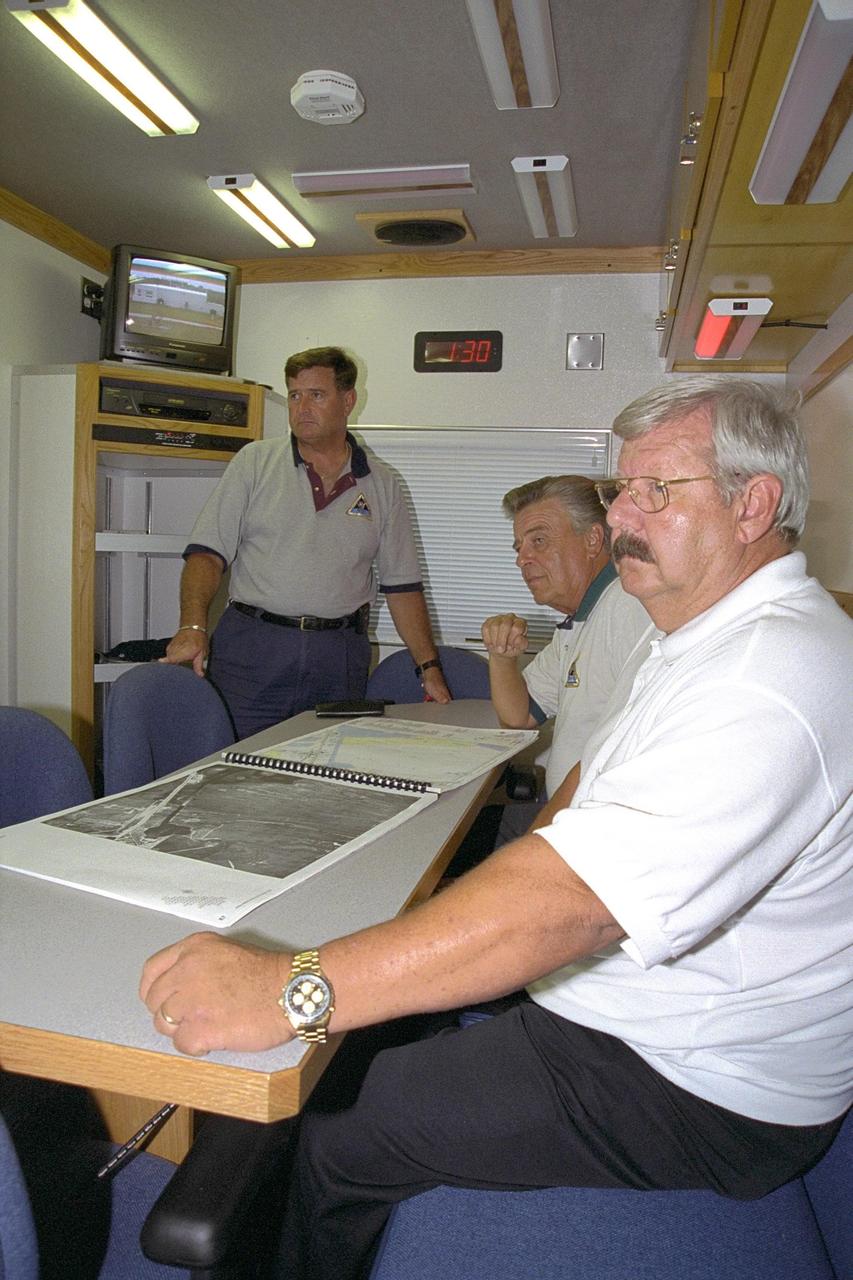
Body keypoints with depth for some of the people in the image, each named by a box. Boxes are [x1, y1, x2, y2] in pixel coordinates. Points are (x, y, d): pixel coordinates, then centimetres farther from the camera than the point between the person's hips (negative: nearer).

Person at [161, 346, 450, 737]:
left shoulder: (381, 485, 10)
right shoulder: (255, 462, 6)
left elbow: (402, 586, 11)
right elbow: (208, 552, 0)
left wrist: (430, 669, 5)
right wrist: (193, 627, -17)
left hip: (340, 660, 1)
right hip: (252, 646, -1)